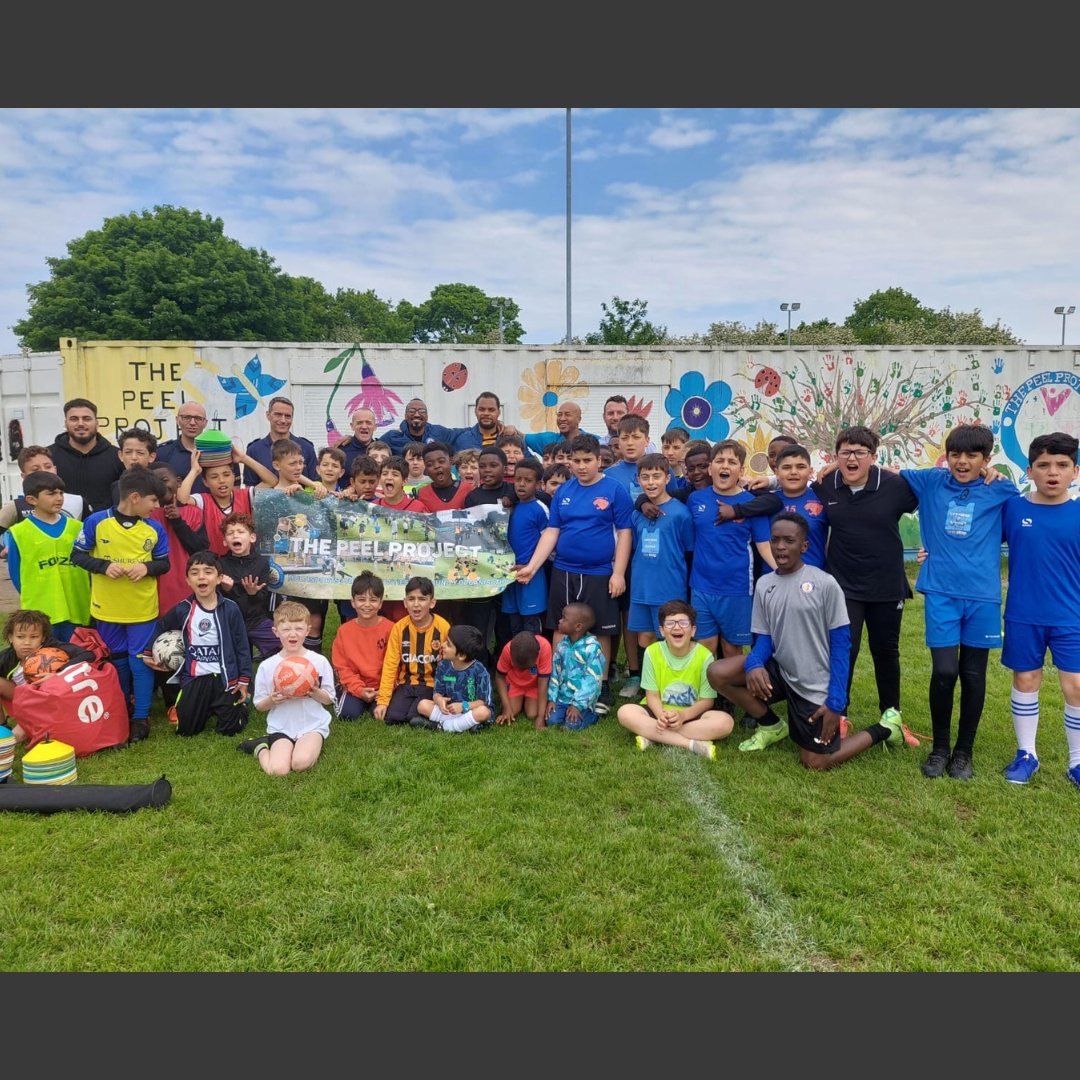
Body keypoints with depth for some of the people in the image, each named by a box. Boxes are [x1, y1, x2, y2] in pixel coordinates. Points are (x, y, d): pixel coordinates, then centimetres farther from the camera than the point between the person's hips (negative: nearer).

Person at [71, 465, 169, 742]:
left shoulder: (154, 528, -6)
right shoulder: (96, 521, -11)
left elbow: (164, 563, 3)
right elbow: (77, 555, -4)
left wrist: (148, 567, -19)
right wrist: (104, 566, -20)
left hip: (142, 609, 0)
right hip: (107, 607, 0)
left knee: (140, 661, 5)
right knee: (116, 660, 17)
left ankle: (141, 717, 14)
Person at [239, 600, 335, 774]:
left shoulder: (320, 661, -3)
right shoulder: (267, 666, -2)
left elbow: (329, 699, 4)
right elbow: (259, 706, 6)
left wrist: (315, 692, -18)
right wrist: (272, 700, -16)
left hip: (313, 725, -1)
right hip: (281, 728, 1)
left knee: (300, 763, -30)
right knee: (277, 770, -23)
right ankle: (261, 747, 9)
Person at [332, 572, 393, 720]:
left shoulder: (390, 628, -6)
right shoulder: (344, 630, -2)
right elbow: (342, 666, -2)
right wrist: (359, 689, -14)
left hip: (382, 686, -1)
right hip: (355, 686, 1)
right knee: (349, 714, -21)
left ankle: (376, 702, 9)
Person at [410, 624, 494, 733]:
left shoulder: (479, 670, -18)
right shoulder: (444, 666, -5)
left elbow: (483, 701, -16)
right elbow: (437, 692, 0)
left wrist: (464, 706, -32)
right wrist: (439, 699, -25)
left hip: (471, 710, -4)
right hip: (450, 710, 4)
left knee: (484, 712, -37)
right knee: (422, 705, -15)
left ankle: (441, 726, -22)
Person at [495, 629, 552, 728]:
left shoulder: (545, 647, -36)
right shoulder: (508, 649, -32)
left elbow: (543, 683, -29)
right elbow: (500, 677, -15)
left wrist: (540, 717, -29)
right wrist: (506, 707, -23)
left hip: (534, 684, 0)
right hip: (514, 682, 1)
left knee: (532, 715, -15)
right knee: (511, 713, -14)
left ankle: (527, 701, 17)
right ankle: (521, 700, 18)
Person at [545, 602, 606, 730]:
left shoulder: (592, 647, -17)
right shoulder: (562, 644, 2)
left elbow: (593, 680, -18)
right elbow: (555, 673, 7)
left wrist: (577, 704, -20)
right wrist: (551, 698, -1)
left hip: (582, 699, -5)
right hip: (562, 696, 5)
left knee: (572, 725, -19)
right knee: (550, 721, -13)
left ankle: (593, 714, 8)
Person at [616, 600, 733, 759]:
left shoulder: (704, 656, -12)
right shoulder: (652, 652, -9)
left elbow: (707, 700, -9)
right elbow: (652, 695, -5)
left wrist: (683, 715, -28)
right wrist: (661, 715, -27)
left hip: (692, 714, -1)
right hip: (660, 711, 1)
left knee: (725, 722, -30)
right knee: (625, 712, -27)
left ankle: (653, 736, -28)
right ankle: (692, 743, -30)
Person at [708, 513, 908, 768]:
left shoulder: (825, 583, -14)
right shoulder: (764, 584, 0)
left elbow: (841, 644, -11)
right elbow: (764, 638, 3)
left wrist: (835, 703, -15)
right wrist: (753, 664, -21)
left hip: (816, 685, -4)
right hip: (780, 671, 5)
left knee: (815, 762, -1)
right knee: (717, 673, -14)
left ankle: (883, 730, 23)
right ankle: (772, 726, 9)